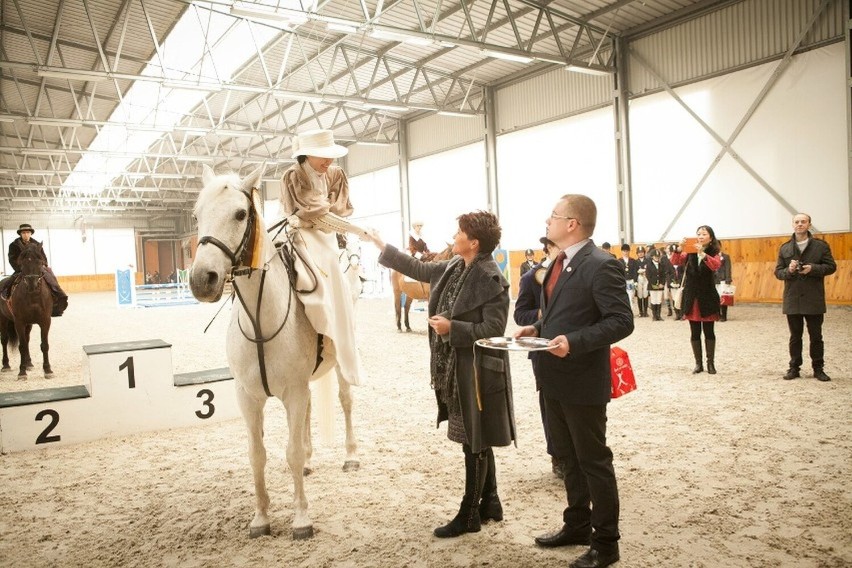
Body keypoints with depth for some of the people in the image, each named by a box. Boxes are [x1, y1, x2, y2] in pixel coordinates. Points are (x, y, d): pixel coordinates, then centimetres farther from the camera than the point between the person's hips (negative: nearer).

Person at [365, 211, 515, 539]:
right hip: (455, 369, 9)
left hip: (478, 372, -9)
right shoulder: (454, 267, 7)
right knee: (475, 441, 18)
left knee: (475, 443, 4)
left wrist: (451, 328, -22)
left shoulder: (490, 279, -18)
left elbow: (493, 330, -20)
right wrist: (383, 248, 22)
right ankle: (490, 503, 33)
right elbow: (419, 270, 19)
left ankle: (469, 516, 17)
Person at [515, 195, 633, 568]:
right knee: (568, 458, 20)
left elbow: (621, 321, -20)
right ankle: (577, 525, 37)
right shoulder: (559, 263, 11)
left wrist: (574, 341, -29)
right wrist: (537, 328, 3)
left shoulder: (600, 266, -17)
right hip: (554, 379, 9)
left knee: (593, 463, 5)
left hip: (583, 382, -9)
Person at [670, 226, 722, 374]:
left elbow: (715, 265, -23)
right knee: (695, 332, 6)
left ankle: (711, 363, 16)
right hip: (691, 297, 2)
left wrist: (702, 254, -38)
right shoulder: (689, 252, 4)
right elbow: (675, 262, -10)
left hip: (707, 297, -2)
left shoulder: (714, 253, -2)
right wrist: (679, 249, -28)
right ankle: (698, 363, 15)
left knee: (709, 332, 5)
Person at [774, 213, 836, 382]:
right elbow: (778, 272, 6)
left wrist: (813, 269, -17)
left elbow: (831, 266, -1)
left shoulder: (821, 245, 1)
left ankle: (818, 369, 18)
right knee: (795, 337, 9)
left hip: (814, 300, -1)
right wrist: (789, 270, -15)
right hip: (792, 300, 1)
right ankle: (794, 368, 18)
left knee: (816, 336, 7)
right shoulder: (785, 248, 6)